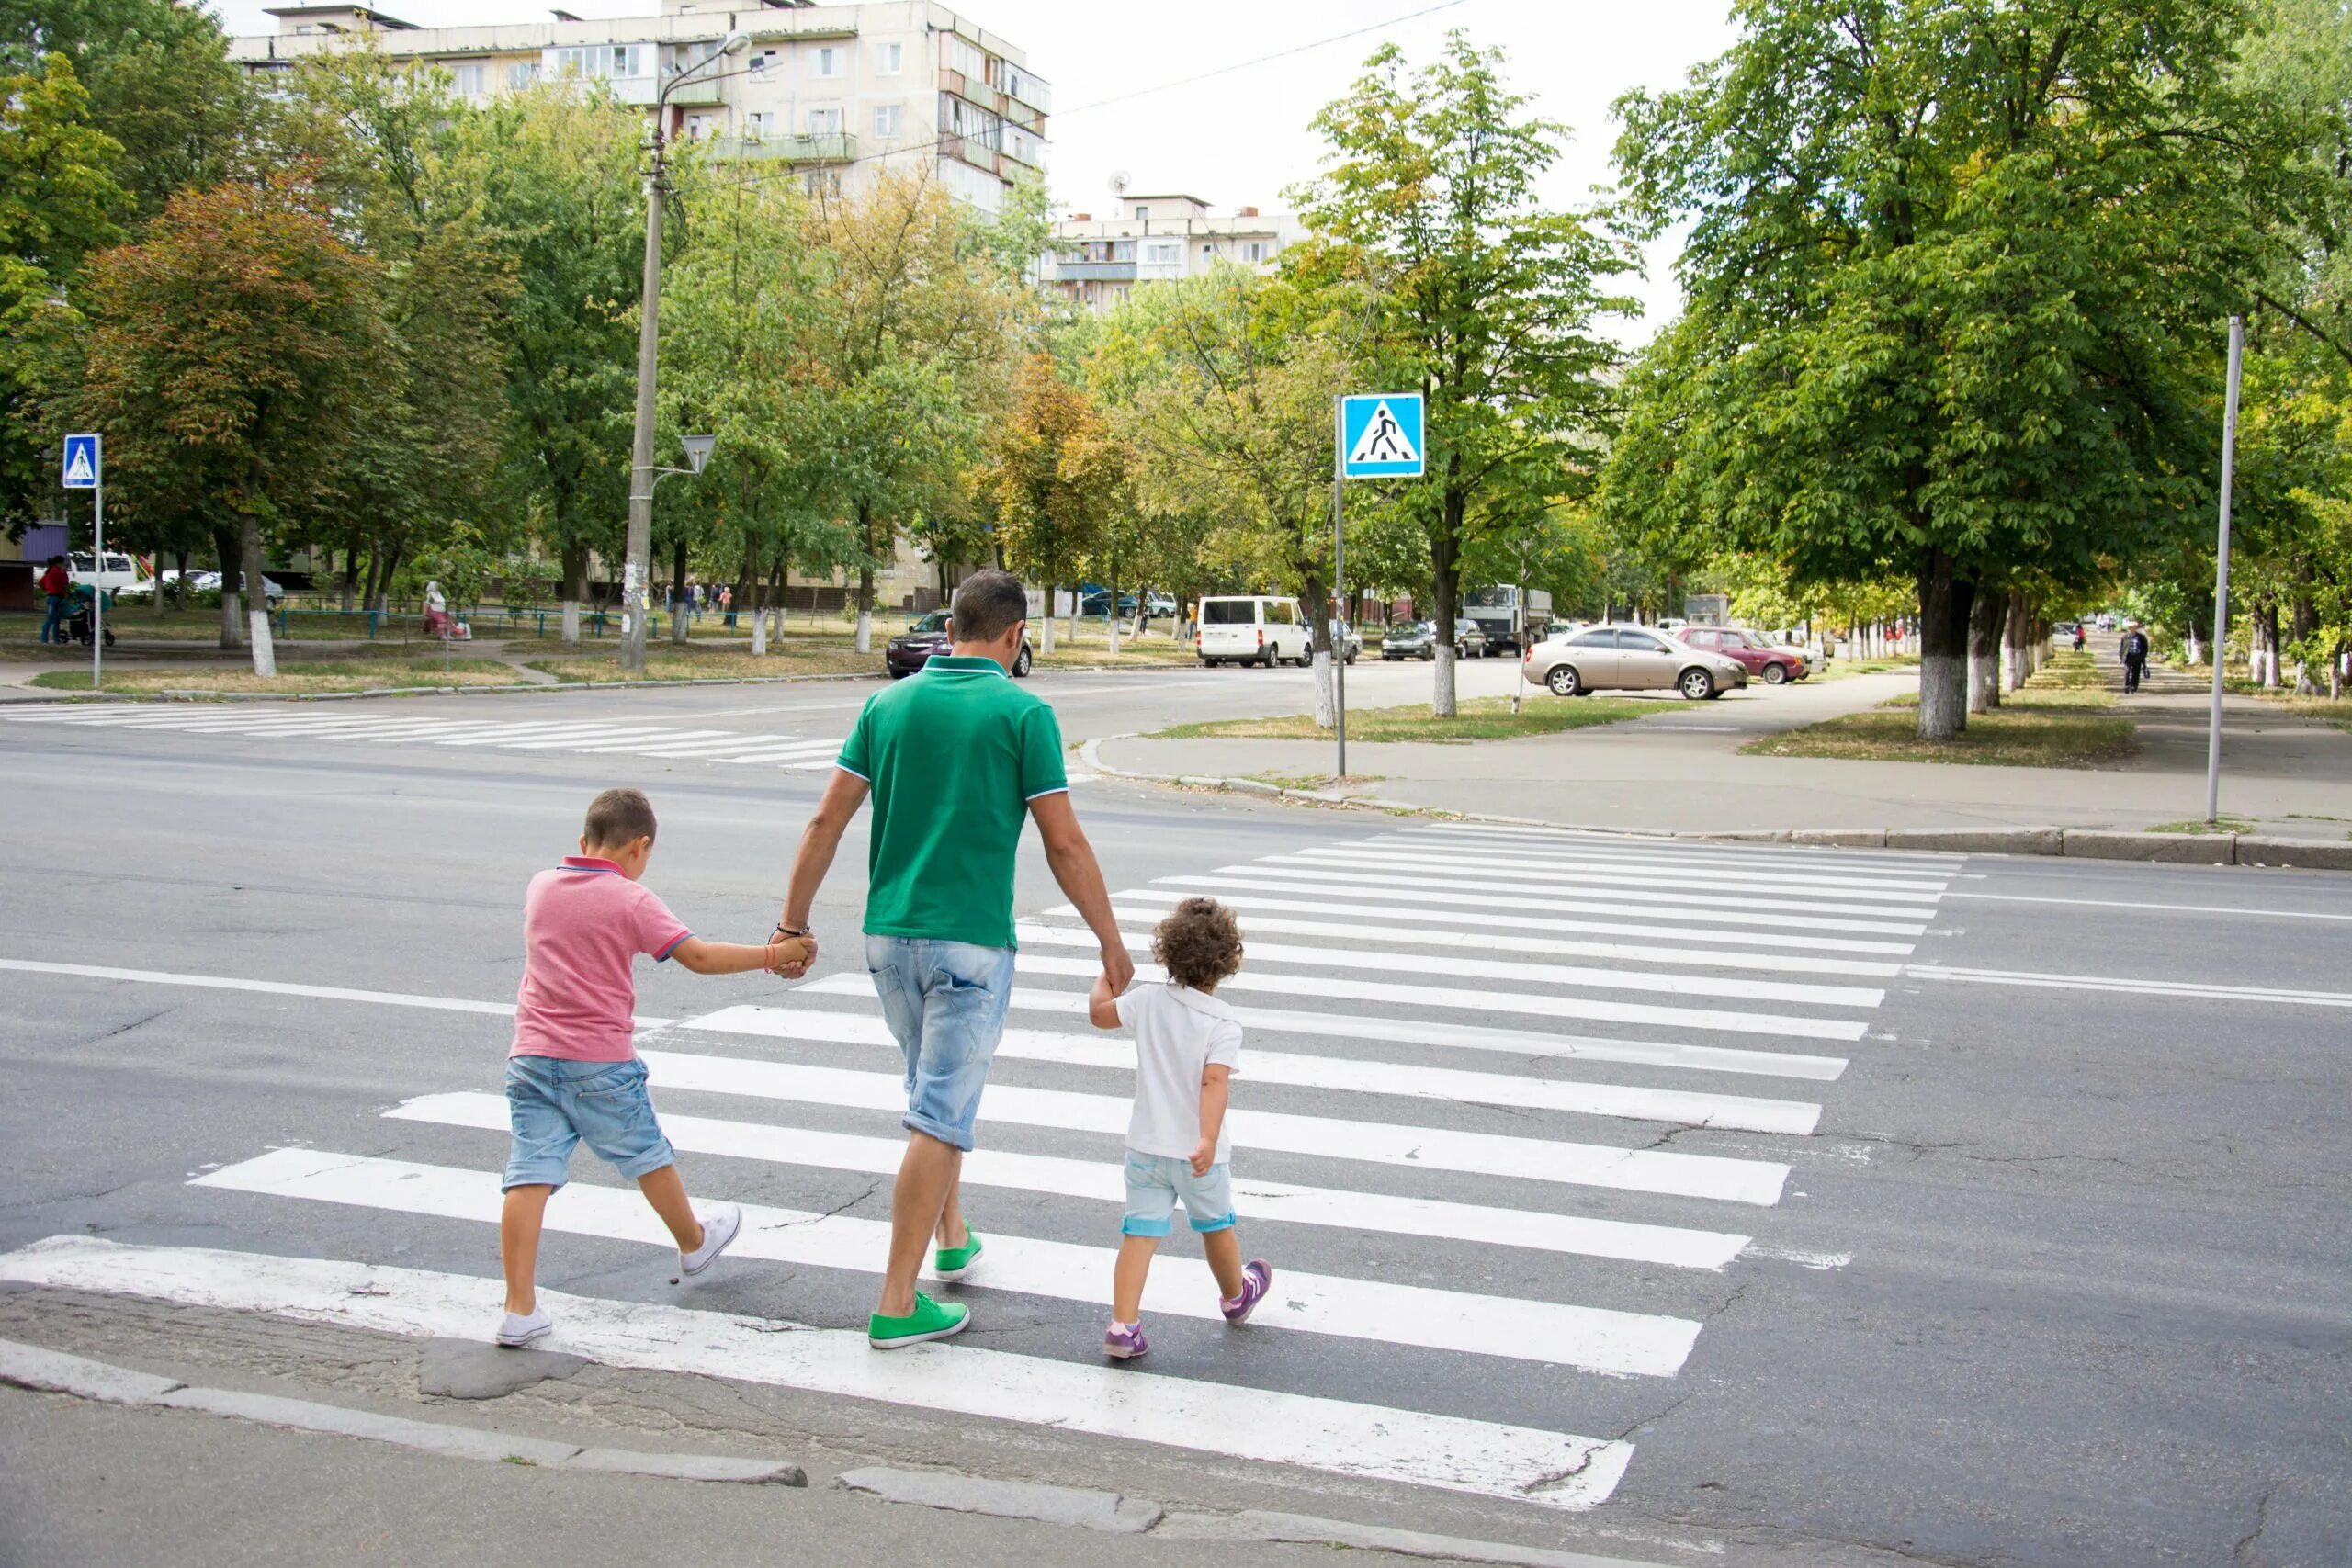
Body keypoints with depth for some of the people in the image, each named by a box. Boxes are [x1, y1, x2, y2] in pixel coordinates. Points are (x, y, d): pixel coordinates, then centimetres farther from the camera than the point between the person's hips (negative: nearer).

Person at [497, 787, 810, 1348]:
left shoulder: (540, 887, 7)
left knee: (530, 1176, -2)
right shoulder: (631, 900, -8)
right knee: (648, 1156, 18)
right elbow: (699, 956, -11)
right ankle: (694, 1243, 41)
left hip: (531, 1055, 4)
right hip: (602, 1062, -4)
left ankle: (520, 1308, -8)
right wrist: (772, 955, -5)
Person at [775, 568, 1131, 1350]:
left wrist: (793, 922, 11)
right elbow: (1065, 846, -8)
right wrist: (1112, 942, 2)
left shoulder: (889, 704, 5)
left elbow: (825, 823, 3)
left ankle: (953, 1239, 39)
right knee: (939, 1117, -3)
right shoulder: (1023, 714, -8)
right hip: (970, 942, -6)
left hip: (889, 935, 6)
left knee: (940, 1091, 25)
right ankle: (898, 1305, -3)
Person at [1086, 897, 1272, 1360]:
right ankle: (1235, 1295, 45)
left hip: (1146, 1147, 2)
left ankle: (1123, 1326, -8)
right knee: (1216, 1226, 21)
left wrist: (1108, 975, 25)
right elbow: (1215, 1081, -27)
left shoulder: (1149, 1000, -6)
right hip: (1197, 1153, -2)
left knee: (1139, 1231, 2)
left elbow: (1099, 1013, 8)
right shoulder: (1224, 1023, -16)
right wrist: (1208, 1140, -34)